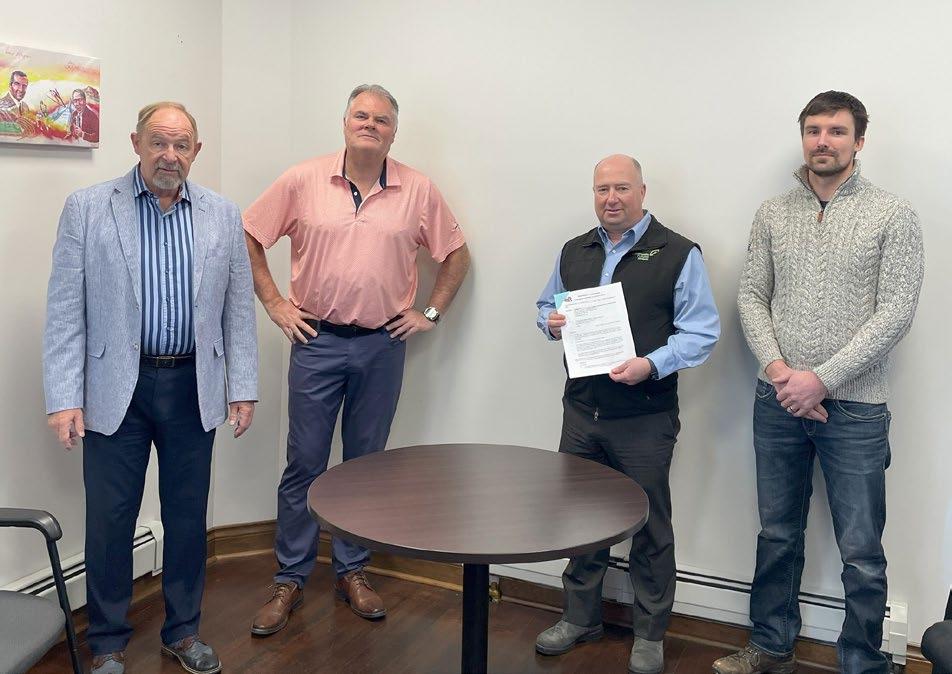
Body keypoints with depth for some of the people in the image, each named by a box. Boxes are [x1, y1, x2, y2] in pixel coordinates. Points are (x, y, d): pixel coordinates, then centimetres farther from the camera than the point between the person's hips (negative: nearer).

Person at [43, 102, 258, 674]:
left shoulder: (223, 215, 4)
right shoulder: (87, 208, -2)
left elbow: (239, 308, 6)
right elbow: (65, 311, -3)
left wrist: (244, 387, 3)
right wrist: (65, 398, -8)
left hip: (194, 388, 2)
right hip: (116, 390, -2)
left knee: (188, 517, 12)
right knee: (110, 520, 7)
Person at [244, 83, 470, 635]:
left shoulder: (419, 190, 1)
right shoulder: (303, 181, -1)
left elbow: (457, 255, 11)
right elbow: (248, 236, 6)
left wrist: (431, 312, 4)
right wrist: (274, 303, 1)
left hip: (383, 345, 1)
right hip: (317, 342, -1)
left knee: (366, 462, 11)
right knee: (305, 462, 4)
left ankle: (353, 572, 27)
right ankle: (291, 580, 19)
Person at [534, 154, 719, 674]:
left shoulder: (678, 254, -5)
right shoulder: (574, 252, 12)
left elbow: (701, 332, -9)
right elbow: (545, 305, 23)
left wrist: (651, 364, -23)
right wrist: (552, 321, -1)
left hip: (645, 418, -5)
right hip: (581, 410, 5)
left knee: (650, 526, 8)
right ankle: (580, 617, 34)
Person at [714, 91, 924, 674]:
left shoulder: (893, 215, -3)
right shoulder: (773, 214, 7)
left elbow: (896, 313, -9)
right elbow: (752, 297, 6)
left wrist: (822, 378, -15)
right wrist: (778, 369, -10)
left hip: (854, 407, -3)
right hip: (778, 402, 4)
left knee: (861, 554, 5)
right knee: (778, 535, 16)